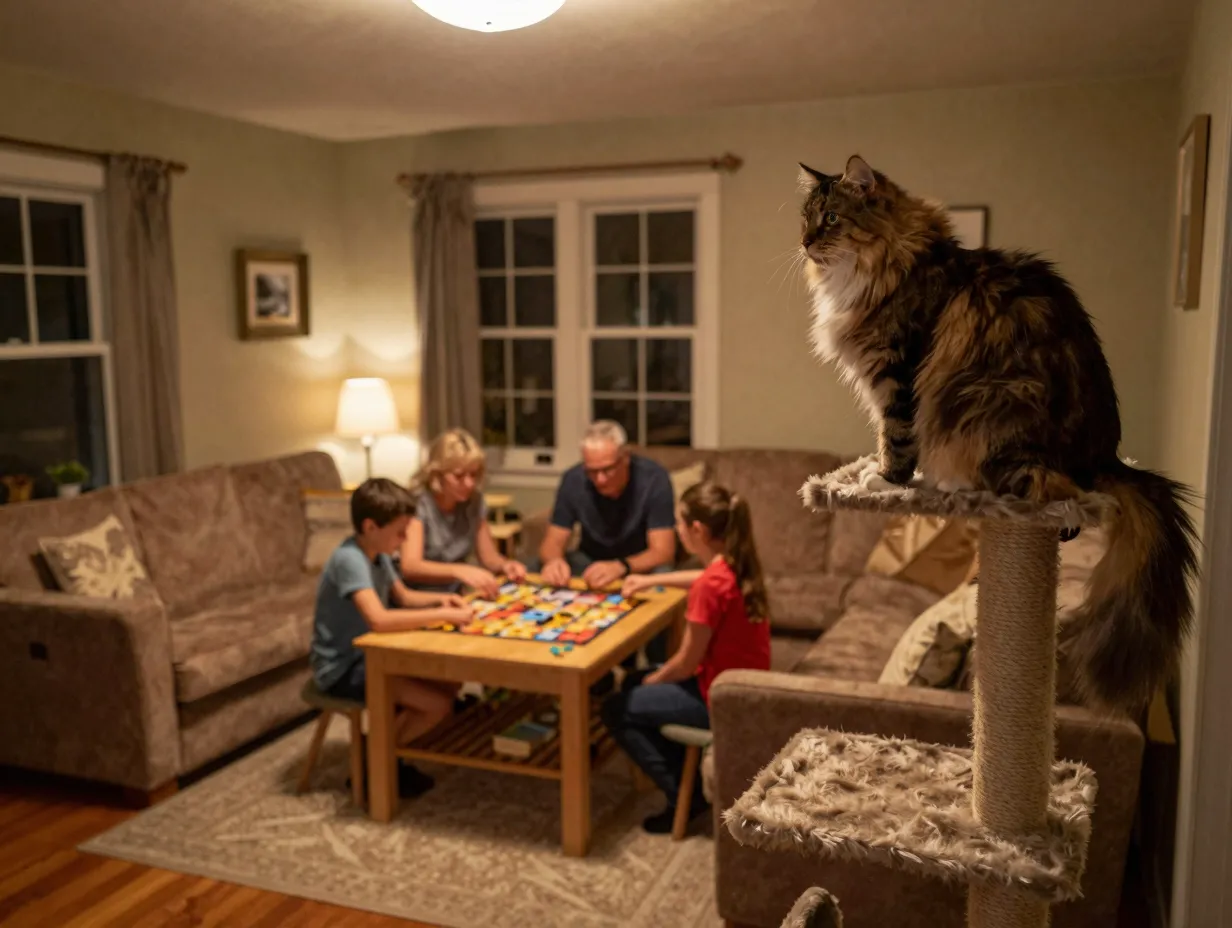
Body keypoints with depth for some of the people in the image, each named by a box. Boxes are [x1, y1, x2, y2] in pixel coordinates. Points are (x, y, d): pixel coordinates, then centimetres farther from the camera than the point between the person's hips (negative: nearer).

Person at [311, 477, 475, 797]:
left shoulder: (377, 553, 2)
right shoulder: (349, 559, -26)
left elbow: (404, 597, 16)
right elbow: (379, 619, -39)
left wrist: (440, 599, -4)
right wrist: (444, 615, -33)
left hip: (367, 655, 9)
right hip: (342, 668, -9)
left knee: (450, 682, 5)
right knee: (438, 703, -18)